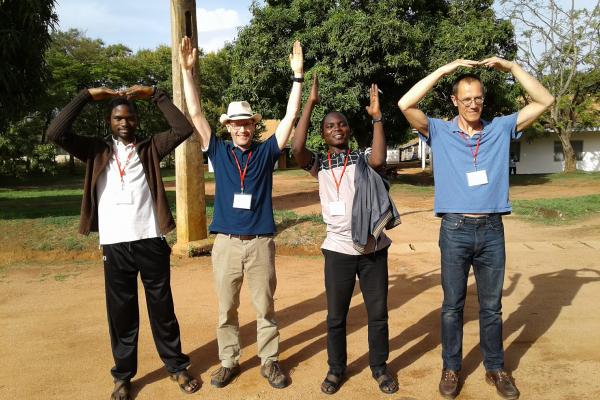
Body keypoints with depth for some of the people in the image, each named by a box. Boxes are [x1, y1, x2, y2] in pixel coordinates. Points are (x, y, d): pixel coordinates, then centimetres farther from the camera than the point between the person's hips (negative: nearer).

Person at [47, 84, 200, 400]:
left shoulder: (150, 147, 7)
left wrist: (155, 95, -2)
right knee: (121, 312, 10)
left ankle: (177, 366, 25)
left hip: (151, 241, 0)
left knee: (162, 308, 11)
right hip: (115, 245, 0)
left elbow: (184, 129, -5)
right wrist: (87, 96, -3)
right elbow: (56, 133, -6)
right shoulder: (96, 150, 7)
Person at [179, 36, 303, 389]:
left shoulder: (266, 151, 3)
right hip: (226, 242, 1)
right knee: (226, 309, 12)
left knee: (266, 307, 10)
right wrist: (188, 70, -5)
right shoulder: (219, 151, 5)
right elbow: (195, 113, 1)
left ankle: (270, 362, 24)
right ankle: (229, 362, 27)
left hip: (261, 242, -1)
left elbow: (291, 116, -2)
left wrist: (298, 75, -7)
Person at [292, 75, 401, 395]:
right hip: (338, 250, 0)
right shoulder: (319, 164, 4)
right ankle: (336, 368, 31)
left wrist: (377, 117, -16)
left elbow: (379, 160, -19)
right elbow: (297, 148, -16)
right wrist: (310, 103, -14)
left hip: (373, 248, 1)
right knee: (335, 316, 12)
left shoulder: (363, 160, 4)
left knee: (378, 313, 12)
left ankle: (379, 367, 32)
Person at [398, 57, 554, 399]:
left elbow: (545, 101, 5)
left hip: (492, 230, 2)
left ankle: (496, 368, 30)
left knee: (492, 306, 14)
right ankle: (451, 368, 26)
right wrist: (445, 70, -10)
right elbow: (406, 105, -12)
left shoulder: (501, 128, 6)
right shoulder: (440, 131, 0)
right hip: (455, 230, -1)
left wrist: (510, 67, -2)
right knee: (452, 306, 10)